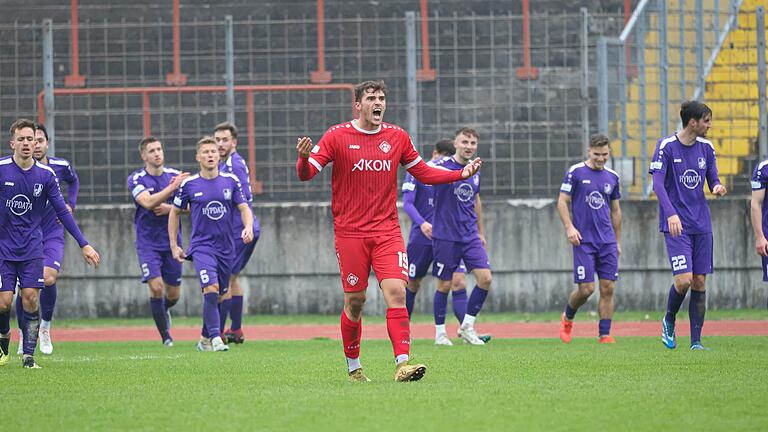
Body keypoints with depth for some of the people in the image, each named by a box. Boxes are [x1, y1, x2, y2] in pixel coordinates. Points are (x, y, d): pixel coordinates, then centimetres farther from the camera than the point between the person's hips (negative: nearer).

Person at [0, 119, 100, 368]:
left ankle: (28, 355, -2)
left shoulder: (46, 175, -1)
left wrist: (84, 244, -2)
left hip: (31, 247, 1)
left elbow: (62, 212, 3)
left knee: (30, 298, -9)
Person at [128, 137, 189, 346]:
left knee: (173, 294, 7)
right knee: (156, 287, -16)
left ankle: (164, 310, 42)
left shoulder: (175, 175, 3)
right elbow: (148, 202, -24)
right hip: (148, 243, -3)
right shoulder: (136, 179, -6)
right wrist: (172, 187, -33)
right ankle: (165, 336, -3)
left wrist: (170, 208, -14)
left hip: (172, 242, 3)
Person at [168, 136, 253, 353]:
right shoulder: (188, 184, -1)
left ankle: (205, 338, 27)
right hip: (201, 246, -3)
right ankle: (215, 338, -23)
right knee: (211, 290, -22)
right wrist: (174, 245, 6)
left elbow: (244, 207, 5)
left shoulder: (231, 181, 4)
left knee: (218, 296, 10)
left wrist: (248, 227, -16)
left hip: (226, 247, 3)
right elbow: (175, 212, 9)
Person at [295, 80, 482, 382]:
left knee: (396, 292, -13)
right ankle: (353, 366, 20)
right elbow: (306, 174, -6)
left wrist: (460, 174, 7)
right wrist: (304, 158, -29)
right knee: (354, 301, 2)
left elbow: (422, 173, 19)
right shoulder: (337, 136, -2)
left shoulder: (397, 137, 7)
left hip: (387, 231, 2)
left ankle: (402, 363, -18)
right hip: (350, 233, -2)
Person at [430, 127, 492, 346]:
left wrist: (481, 232, 25)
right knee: (444, 285, 1)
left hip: (470, 236, 5)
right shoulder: (442, 165, -10)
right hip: (445, 236, -5)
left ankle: (467, 326, 8)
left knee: (485, 278, -7)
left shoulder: (475, 170, 9)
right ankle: (440, 333, 15)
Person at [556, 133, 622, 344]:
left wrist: (618, 241, 18)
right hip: (584, 240, -4)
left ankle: (605, 335, 1)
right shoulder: (576, 172, -3)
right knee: (586, 288, -7)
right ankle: (567, 318, 21)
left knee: (608, 288, -3)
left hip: (607, 241, 4)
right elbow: (562, 202, -2)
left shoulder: (612, 177, 11)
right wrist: (569, 227, -15)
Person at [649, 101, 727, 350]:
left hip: (701, 225, 5)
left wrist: (717, 188, -9)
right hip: (676, 226, -5)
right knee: (683, 280, -15)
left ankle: (696, 341, 7)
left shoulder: (706, 148, 8)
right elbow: (657, 183, -14)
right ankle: (669, 321, 14)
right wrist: (671, 213, -27)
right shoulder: (667, 146, -8)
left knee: (699, 282, 2)